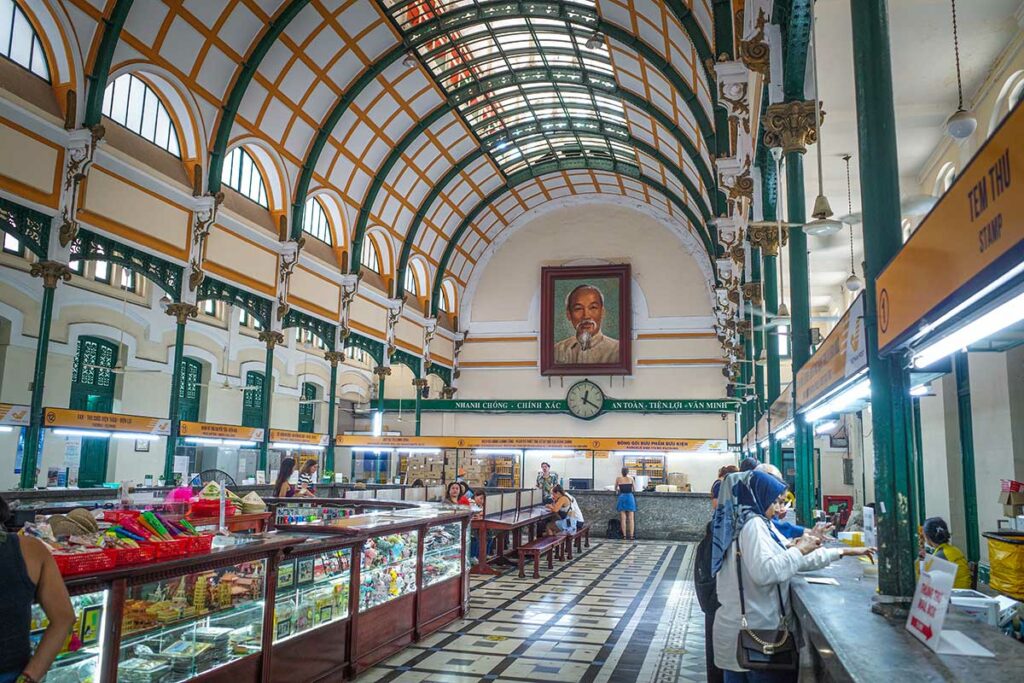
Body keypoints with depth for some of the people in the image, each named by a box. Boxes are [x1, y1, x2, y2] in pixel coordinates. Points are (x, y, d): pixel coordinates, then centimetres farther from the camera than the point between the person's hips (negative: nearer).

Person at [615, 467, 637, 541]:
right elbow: (634, 488, 10)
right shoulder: (631, 478, 1)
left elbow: (616, 488, 13)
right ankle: (631, 536, -2)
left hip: (622, 497, 1)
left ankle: (624, 536, 3)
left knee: (623, 519, 4)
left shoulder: (618, 478, 2)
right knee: (631, 519, 2)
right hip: (630, 497, -1)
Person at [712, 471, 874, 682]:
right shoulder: (753, 524, -15)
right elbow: (765, 572, -30)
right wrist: (799, 549, -17)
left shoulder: (748, 523, 14)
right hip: (754, 630, -9)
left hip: (741, 626, 9)